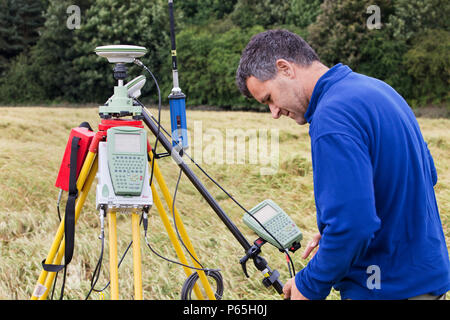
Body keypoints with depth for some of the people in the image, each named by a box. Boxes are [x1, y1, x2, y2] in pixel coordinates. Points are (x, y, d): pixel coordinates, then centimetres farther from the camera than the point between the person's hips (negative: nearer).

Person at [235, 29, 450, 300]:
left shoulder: (332, 118, -23)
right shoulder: (376, 88, 7)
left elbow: (352, 226, -30)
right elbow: (426, 173, 16)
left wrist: (309, 287, -14)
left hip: (388, 290, -9)